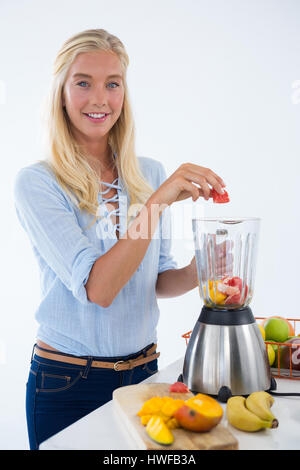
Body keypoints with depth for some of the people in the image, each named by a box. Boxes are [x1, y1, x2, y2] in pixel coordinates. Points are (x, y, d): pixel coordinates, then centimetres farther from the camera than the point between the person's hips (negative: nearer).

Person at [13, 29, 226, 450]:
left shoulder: (151, 174, 1)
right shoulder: (36, 182, -13)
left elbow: (157, 281, 8)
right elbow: (96, 288, -23)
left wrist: (194, 273, -13)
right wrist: (159, 200, -29)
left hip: (143, 371, 4)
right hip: (67, 383, -4)